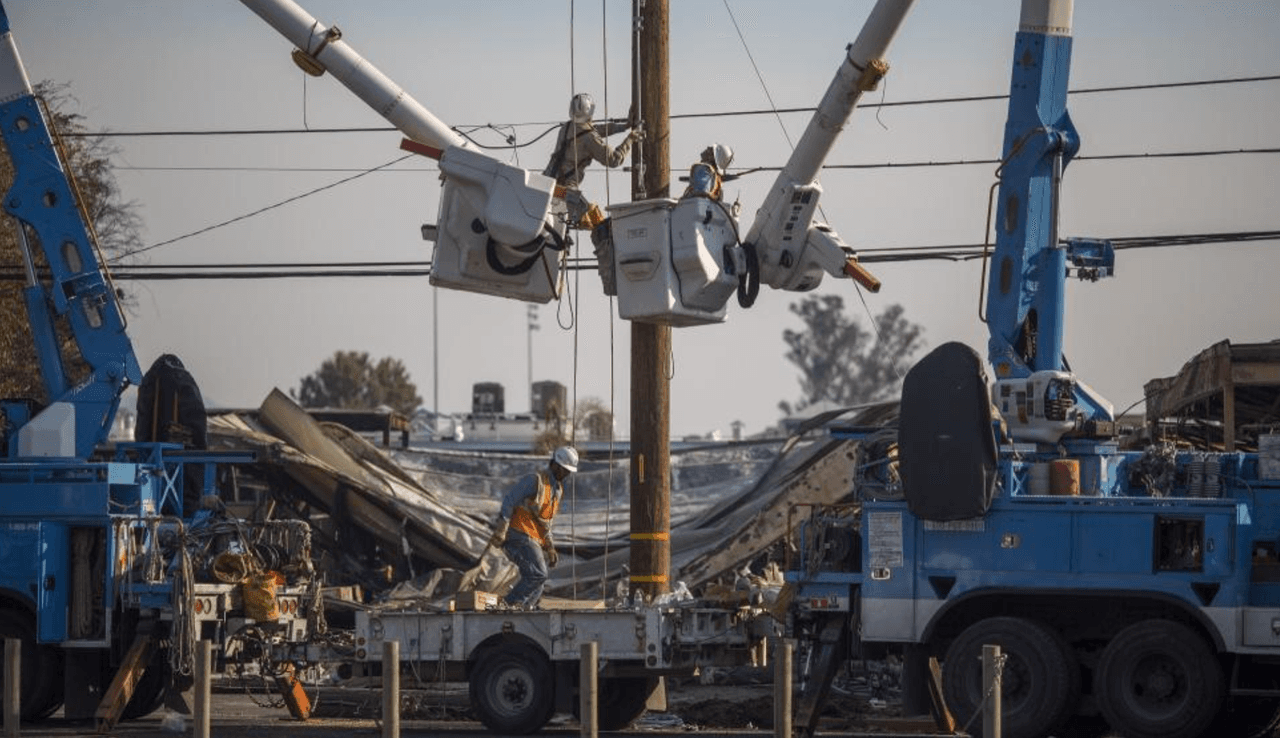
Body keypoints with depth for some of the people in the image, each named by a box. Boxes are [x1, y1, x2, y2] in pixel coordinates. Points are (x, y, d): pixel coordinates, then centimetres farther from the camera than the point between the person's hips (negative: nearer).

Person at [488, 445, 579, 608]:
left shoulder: (558, 488, 17)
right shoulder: (535, 480, -11)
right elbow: (509, 500, -14)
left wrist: (550, 547, 25)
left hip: (535, 541, 9)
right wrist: (500, 530, -20)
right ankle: (508, 604, -16)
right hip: (519, 535, -9)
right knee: (537, 575, -22)